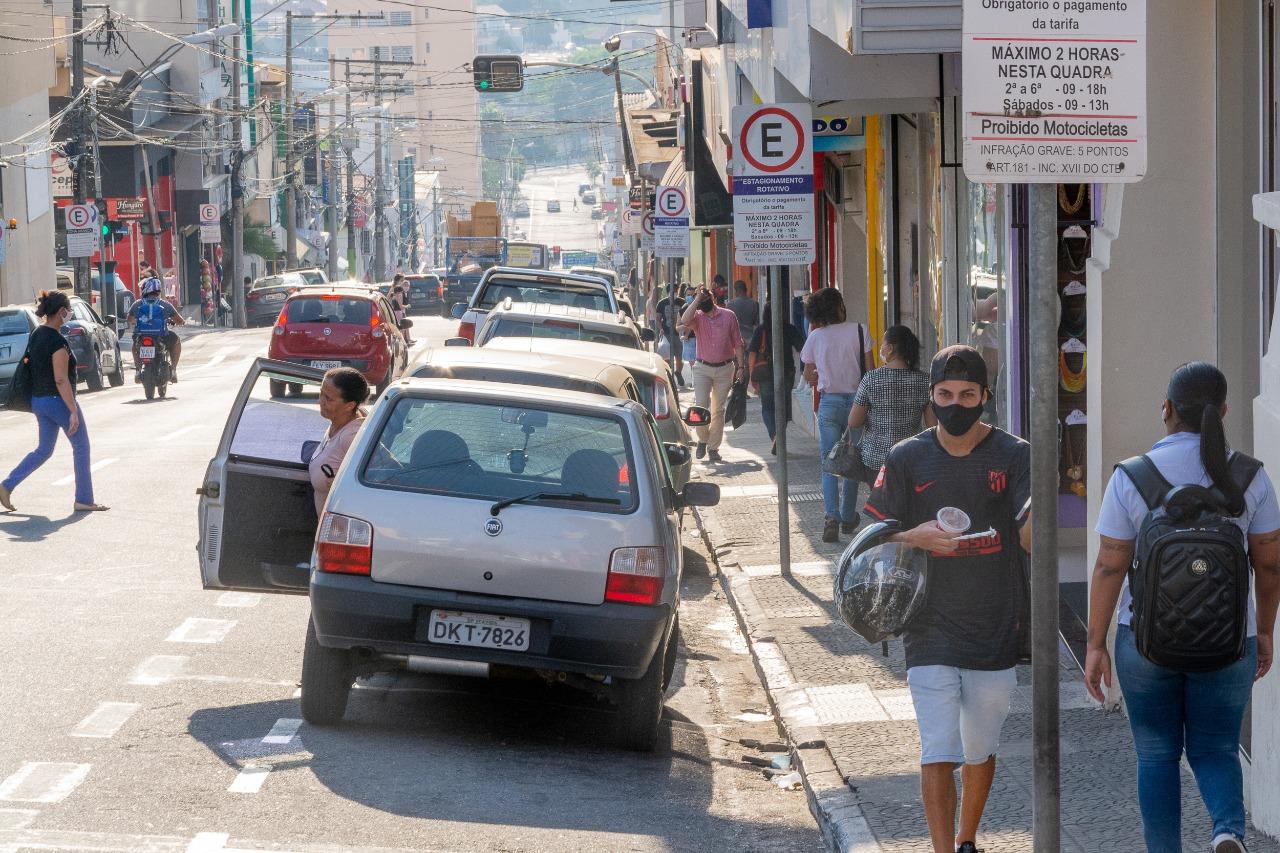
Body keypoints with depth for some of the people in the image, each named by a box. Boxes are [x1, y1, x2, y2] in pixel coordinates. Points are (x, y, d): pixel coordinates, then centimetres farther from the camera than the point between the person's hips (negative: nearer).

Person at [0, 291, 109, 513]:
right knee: (81, 447, 7)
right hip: (59, 401, -8)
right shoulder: (58, 342, -21)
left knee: (44, 450, 17)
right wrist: (73, 411, -22)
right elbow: (61, 380, -24)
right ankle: (84, 500, 12)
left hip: (38, 400, 8)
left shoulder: (36, 334, 6)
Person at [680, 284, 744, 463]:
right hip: (702, 368, -1)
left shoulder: (728, 316, 1)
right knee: (701, 405, -12)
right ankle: (703, 439, 8)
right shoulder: (698, 317, -1)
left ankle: (713, 447, 11)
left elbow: (737, 343, 5)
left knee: (718, 410, 5)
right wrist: (697, 299, -21)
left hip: (725, 369, 1)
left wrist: (740, 366, 0)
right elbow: (685, 321, -26)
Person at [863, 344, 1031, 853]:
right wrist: (914, 537, -17)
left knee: (980, 751, 16)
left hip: (996, 634, 1)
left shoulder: (1014, 456, -2)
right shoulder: (907, 460, 1)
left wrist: (1040, 495, -33)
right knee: (938, 755, -10)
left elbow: (1032, 540, -12)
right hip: (931, 634, -1)